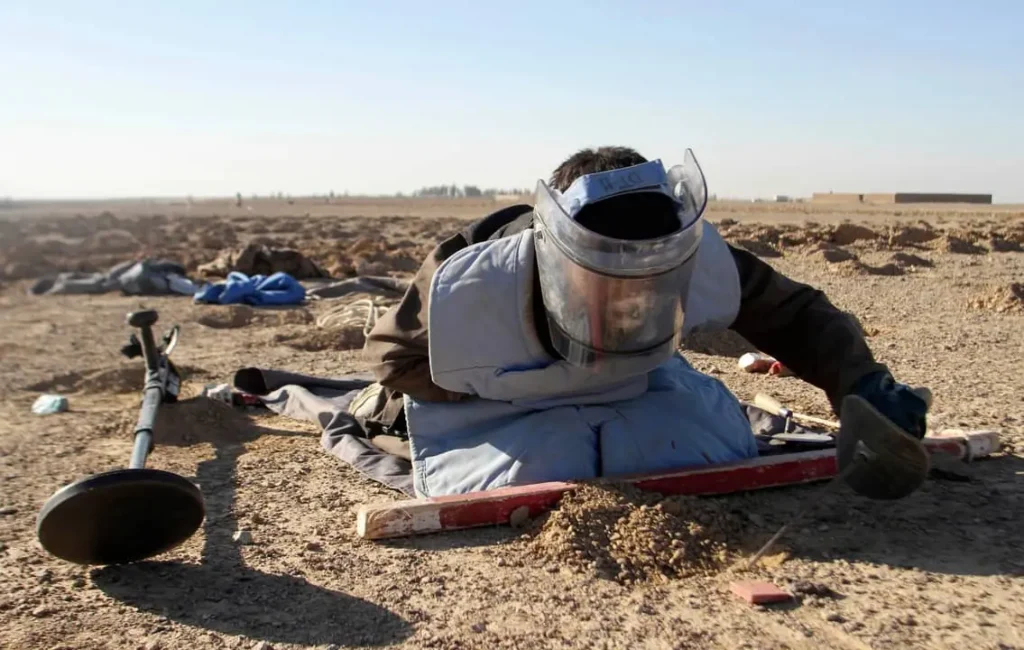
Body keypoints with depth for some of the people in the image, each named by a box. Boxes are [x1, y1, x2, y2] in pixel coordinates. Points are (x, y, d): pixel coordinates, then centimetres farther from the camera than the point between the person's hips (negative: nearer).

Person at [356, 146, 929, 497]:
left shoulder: (697, 263, -32)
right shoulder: (465, 291, -38)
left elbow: (795, 313, -15)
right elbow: (393, 352, -17)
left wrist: (861, 381, -29)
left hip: (635, 388, 2)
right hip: (490, 403, -1)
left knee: (720, 444, -12)